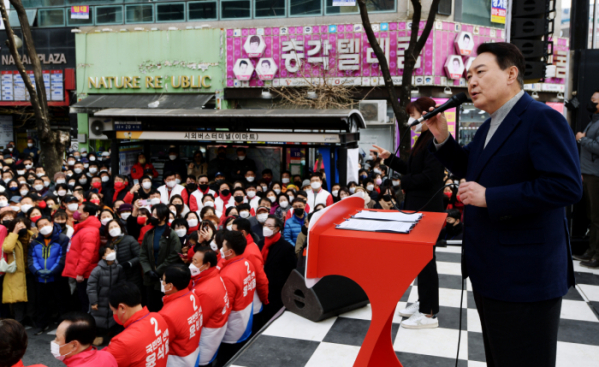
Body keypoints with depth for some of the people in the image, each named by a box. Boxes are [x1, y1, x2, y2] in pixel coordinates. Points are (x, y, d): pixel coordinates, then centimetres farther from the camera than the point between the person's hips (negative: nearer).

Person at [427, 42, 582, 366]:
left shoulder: (542, 119, -17)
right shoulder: (489, 127, 13)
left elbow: (566, 185, -27)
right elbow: (469, 168, 25)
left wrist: (490, 197, -26)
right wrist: (442, 138, 7)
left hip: (524, 276, -9)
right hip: (488, 270, 9)